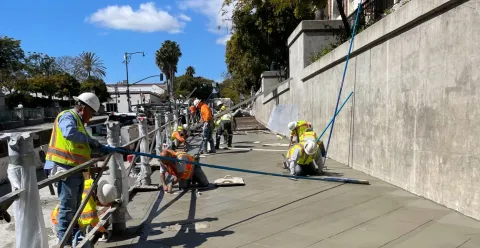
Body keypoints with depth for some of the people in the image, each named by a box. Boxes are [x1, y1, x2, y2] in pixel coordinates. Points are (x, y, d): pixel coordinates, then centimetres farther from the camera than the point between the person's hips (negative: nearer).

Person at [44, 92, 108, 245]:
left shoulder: (78, 120, 21)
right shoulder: (67, 117, -10)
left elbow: (85, 145, 27)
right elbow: (69, 133, -33)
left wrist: (105, 150, 19)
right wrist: (89, 139, -20)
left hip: (75, 169, 10)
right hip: (65, 169, -10)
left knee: (75, 206, 18)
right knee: (67, 206, -4)